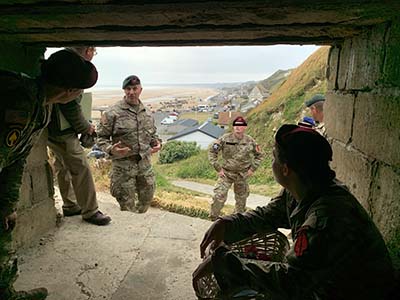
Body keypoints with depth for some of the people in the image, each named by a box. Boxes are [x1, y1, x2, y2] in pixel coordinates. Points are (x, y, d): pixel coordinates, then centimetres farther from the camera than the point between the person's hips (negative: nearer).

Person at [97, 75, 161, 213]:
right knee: (127, 206, 5)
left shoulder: (146, 112, 8)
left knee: (147, 199, 19)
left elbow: (152, 133, 21)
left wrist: (156, 142, 0)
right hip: (123, 165, -5)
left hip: (145, 163, 5)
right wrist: (111, 150, -25)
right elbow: (101, 137, -6)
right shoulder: (113, 113, -10)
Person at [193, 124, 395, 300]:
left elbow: (289, 282, -32)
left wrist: (222, 261, -30)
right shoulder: (298, 192, -8)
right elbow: (269, 214, 6)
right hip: (317, 279, 7)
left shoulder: (328, 215, -34)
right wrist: (227, 223, -11)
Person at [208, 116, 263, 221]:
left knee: (241, 198, 17)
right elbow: (212, 151, -6)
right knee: (219, 196, -14)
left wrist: (252, 169, 1)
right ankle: (213, 218, 5)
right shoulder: (225, 139, -11)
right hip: (226, 173, -2)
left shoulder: (250, 141, -4)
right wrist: (218, 168, -9)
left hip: (243, 175, 2)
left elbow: (259, 155, 10)